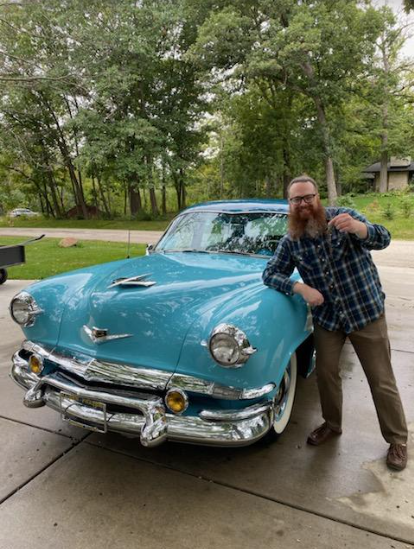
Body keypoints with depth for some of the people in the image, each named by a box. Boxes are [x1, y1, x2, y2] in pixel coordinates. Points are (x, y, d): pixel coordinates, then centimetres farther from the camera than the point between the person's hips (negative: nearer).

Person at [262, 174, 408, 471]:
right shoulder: (290, 242, -4)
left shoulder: (343, 216, -12)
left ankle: (398, 440, 24)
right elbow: (270, 274, -4)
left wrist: (356, 227, -46)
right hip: (327, 317, 3)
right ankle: (332, 424, 34)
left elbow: (382, 238, -23)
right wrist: (300, 288, -23)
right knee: (326, 373, 10)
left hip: (366, 311, -2)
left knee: (382, 380, 5)